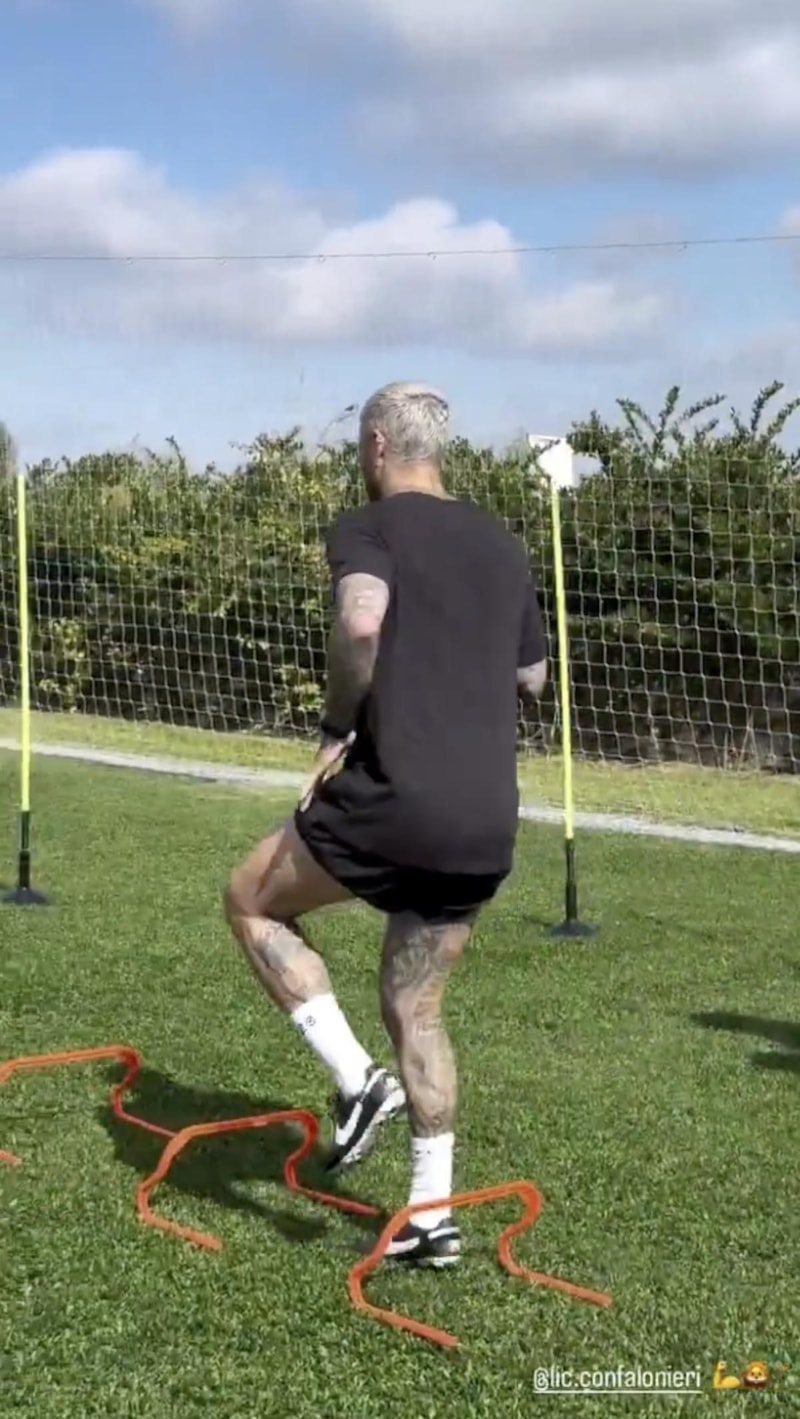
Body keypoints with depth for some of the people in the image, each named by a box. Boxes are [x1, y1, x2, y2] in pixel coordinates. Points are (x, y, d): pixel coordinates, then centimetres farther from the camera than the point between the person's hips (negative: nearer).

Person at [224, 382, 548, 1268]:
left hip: (393, 800, -6)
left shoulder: (367, 528, -3)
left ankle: (356, 1079, 6)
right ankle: (431, 1214, 18)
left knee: (252, 901, 18)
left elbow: (361, 620, -24)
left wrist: (339, 723, -11)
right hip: (488, 828, 7)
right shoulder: (502, 547, 17)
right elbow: (532, 677, 26)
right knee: (415, 1008, 19)